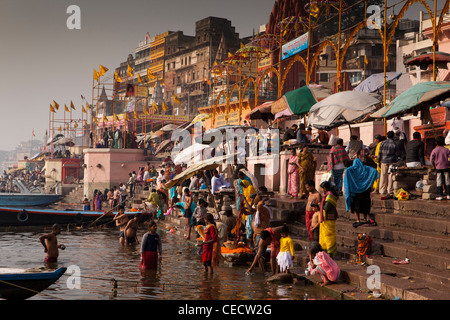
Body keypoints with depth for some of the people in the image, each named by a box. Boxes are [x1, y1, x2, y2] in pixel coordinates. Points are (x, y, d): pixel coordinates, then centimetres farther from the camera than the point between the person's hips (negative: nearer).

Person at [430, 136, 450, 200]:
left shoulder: (434, 150, -1)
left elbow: (431, 159, -6)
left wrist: (434, 165, 7)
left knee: (439, 182, 2)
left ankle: (440, 195, -1)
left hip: (438, 168, -1)